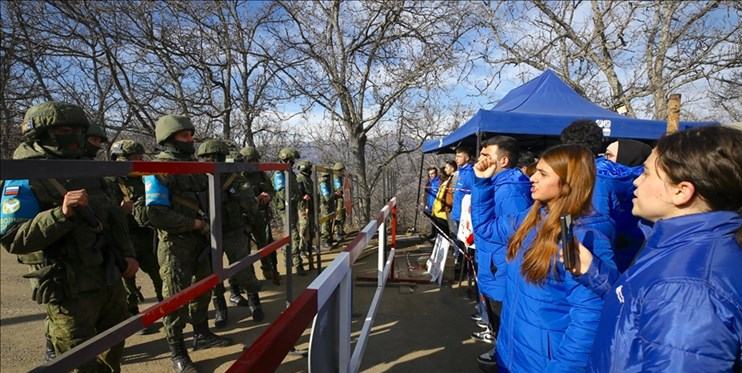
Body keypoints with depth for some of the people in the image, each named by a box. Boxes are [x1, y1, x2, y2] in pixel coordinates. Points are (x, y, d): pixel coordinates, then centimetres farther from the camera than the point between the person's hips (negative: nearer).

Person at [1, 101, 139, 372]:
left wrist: (126, 254, 8)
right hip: (69, 291, -7)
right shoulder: (25, 180, -12)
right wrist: (61, 214, -31)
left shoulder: (87, 173, 10)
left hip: (110, 282, 7)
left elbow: (113, 218, 17)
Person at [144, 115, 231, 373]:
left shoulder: (193, 165, 10)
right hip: (175, 244, -8)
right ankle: (177, 352, 18)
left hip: (200, 240, 8)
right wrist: (195, 224, -19)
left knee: (202, 290, 18)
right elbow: (156, 215, -23)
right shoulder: (159, 169, -15)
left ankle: (202, 335, 36)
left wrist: (208, 226, 7)